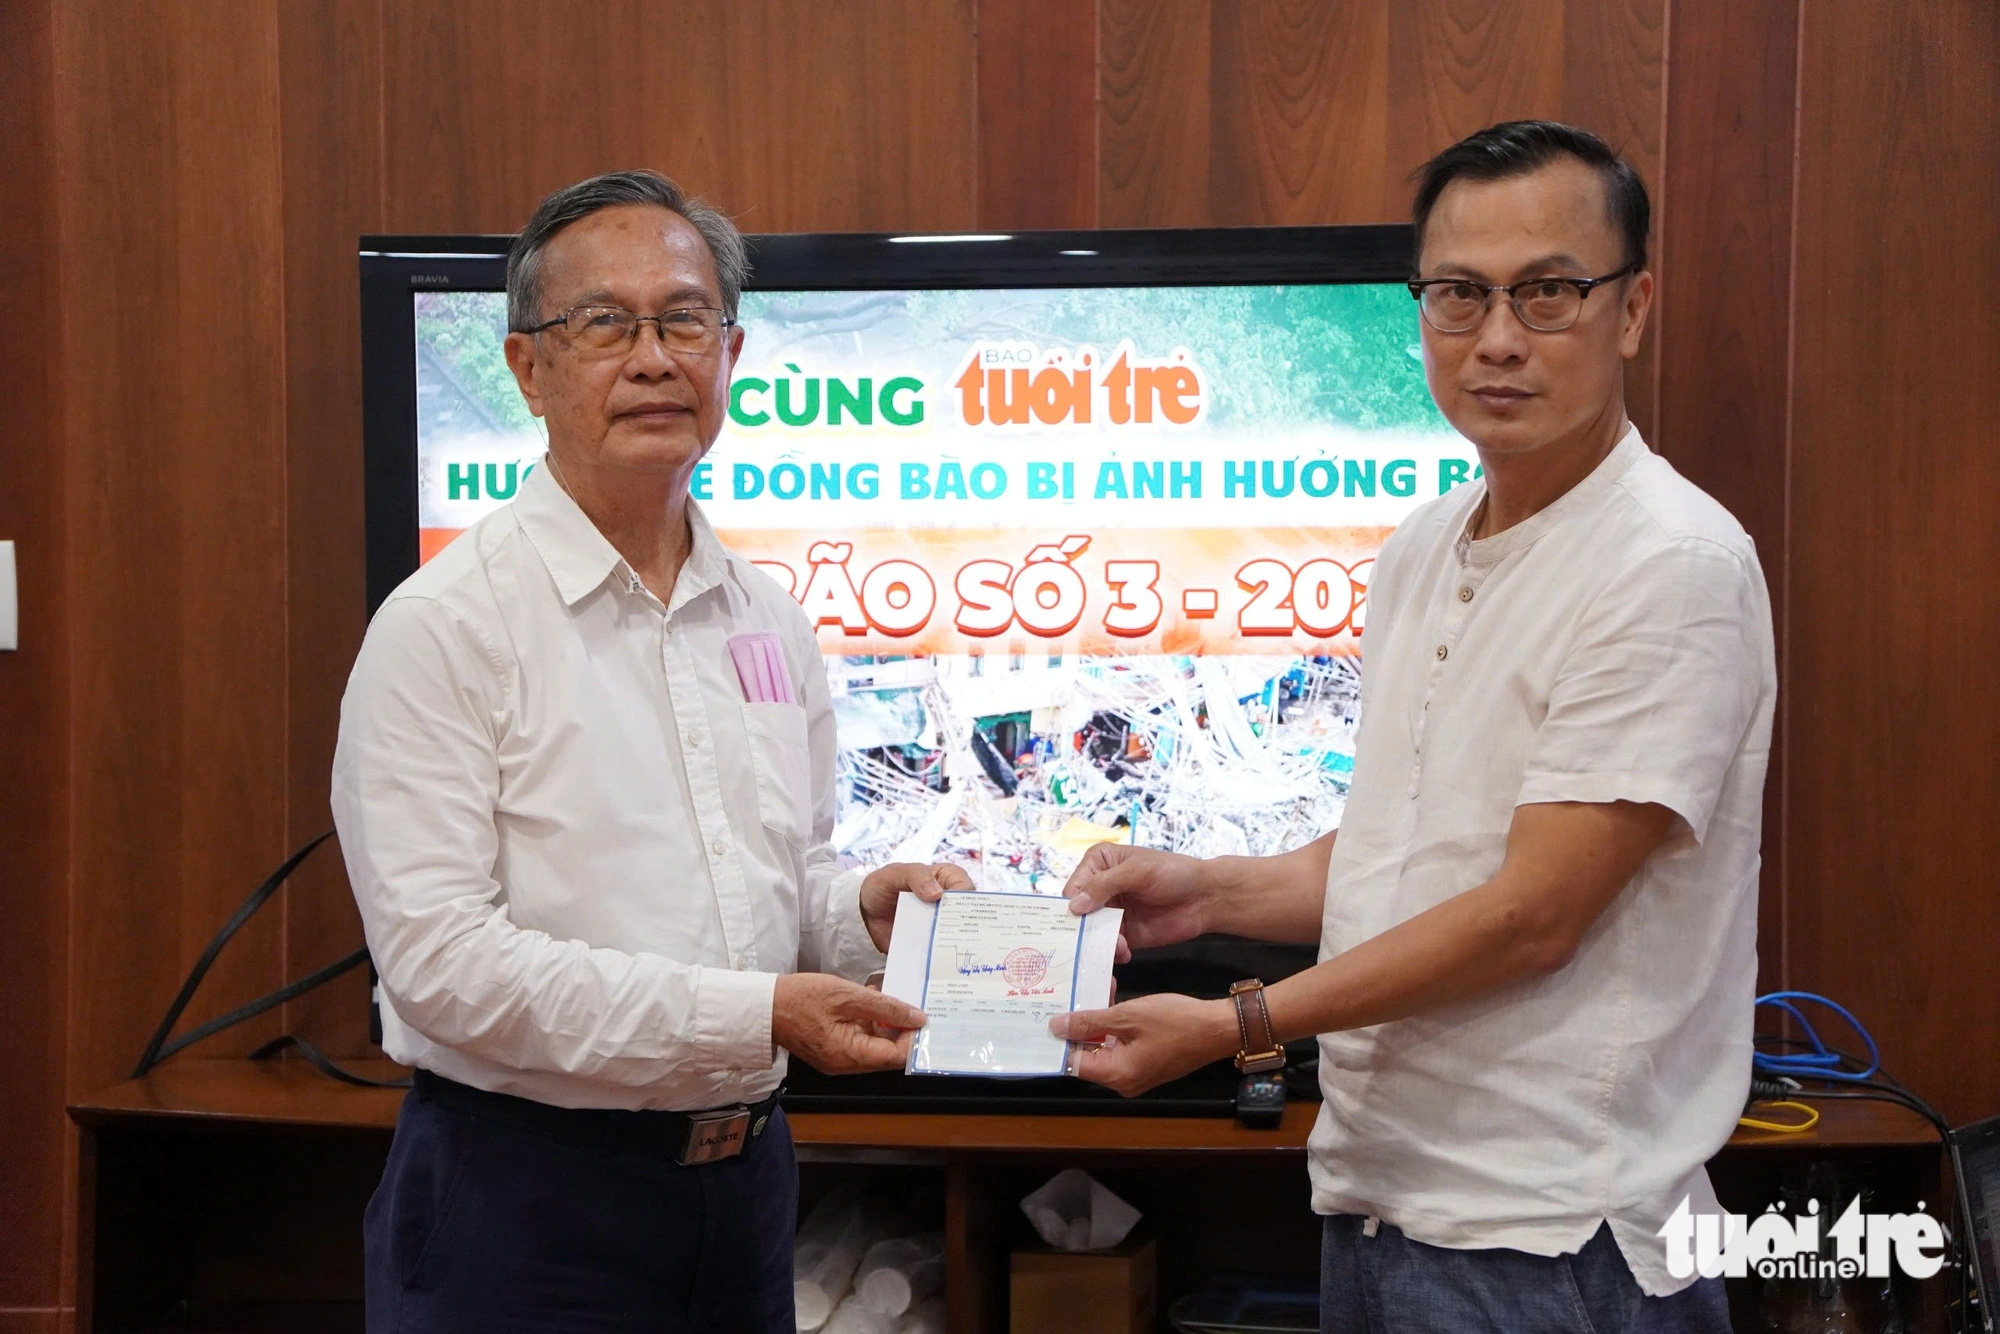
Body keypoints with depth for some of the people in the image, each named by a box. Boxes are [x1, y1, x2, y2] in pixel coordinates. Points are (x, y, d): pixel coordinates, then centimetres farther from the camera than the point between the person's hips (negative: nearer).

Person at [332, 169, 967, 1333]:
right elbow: (438, 955, -19)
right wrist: (752, 1013, -22)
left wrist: (863, 914, -4)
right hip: (525, 1194, -6)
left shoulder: (773, 623, 8)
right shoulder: (447, 626, -12)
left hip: (743, 1183, 6)